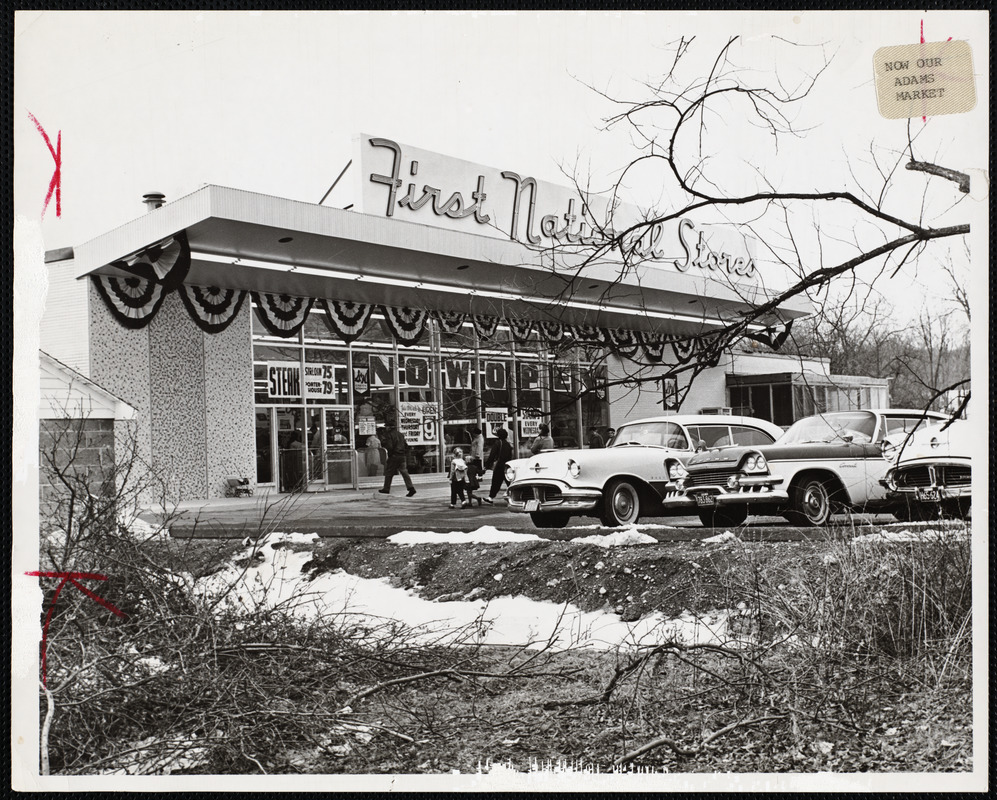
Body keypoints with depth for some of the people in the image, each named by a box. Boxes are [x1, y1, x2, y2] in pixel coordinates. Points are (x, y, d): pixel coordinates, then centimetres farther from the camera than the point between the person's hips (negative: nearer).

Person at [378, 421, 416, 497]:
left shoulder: (389, 435, -8)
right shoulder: (400, 435, 14)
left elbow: (389, 447, -18)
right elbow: (406, 446, 15)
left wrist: (383, 443, -1)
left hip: (394, 457, -6)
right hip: (402, 456, 6)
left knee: (388, 473, 8)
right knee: (404, 472, 1)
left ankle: (386, 489, 17)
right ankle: (411, 488, -11)